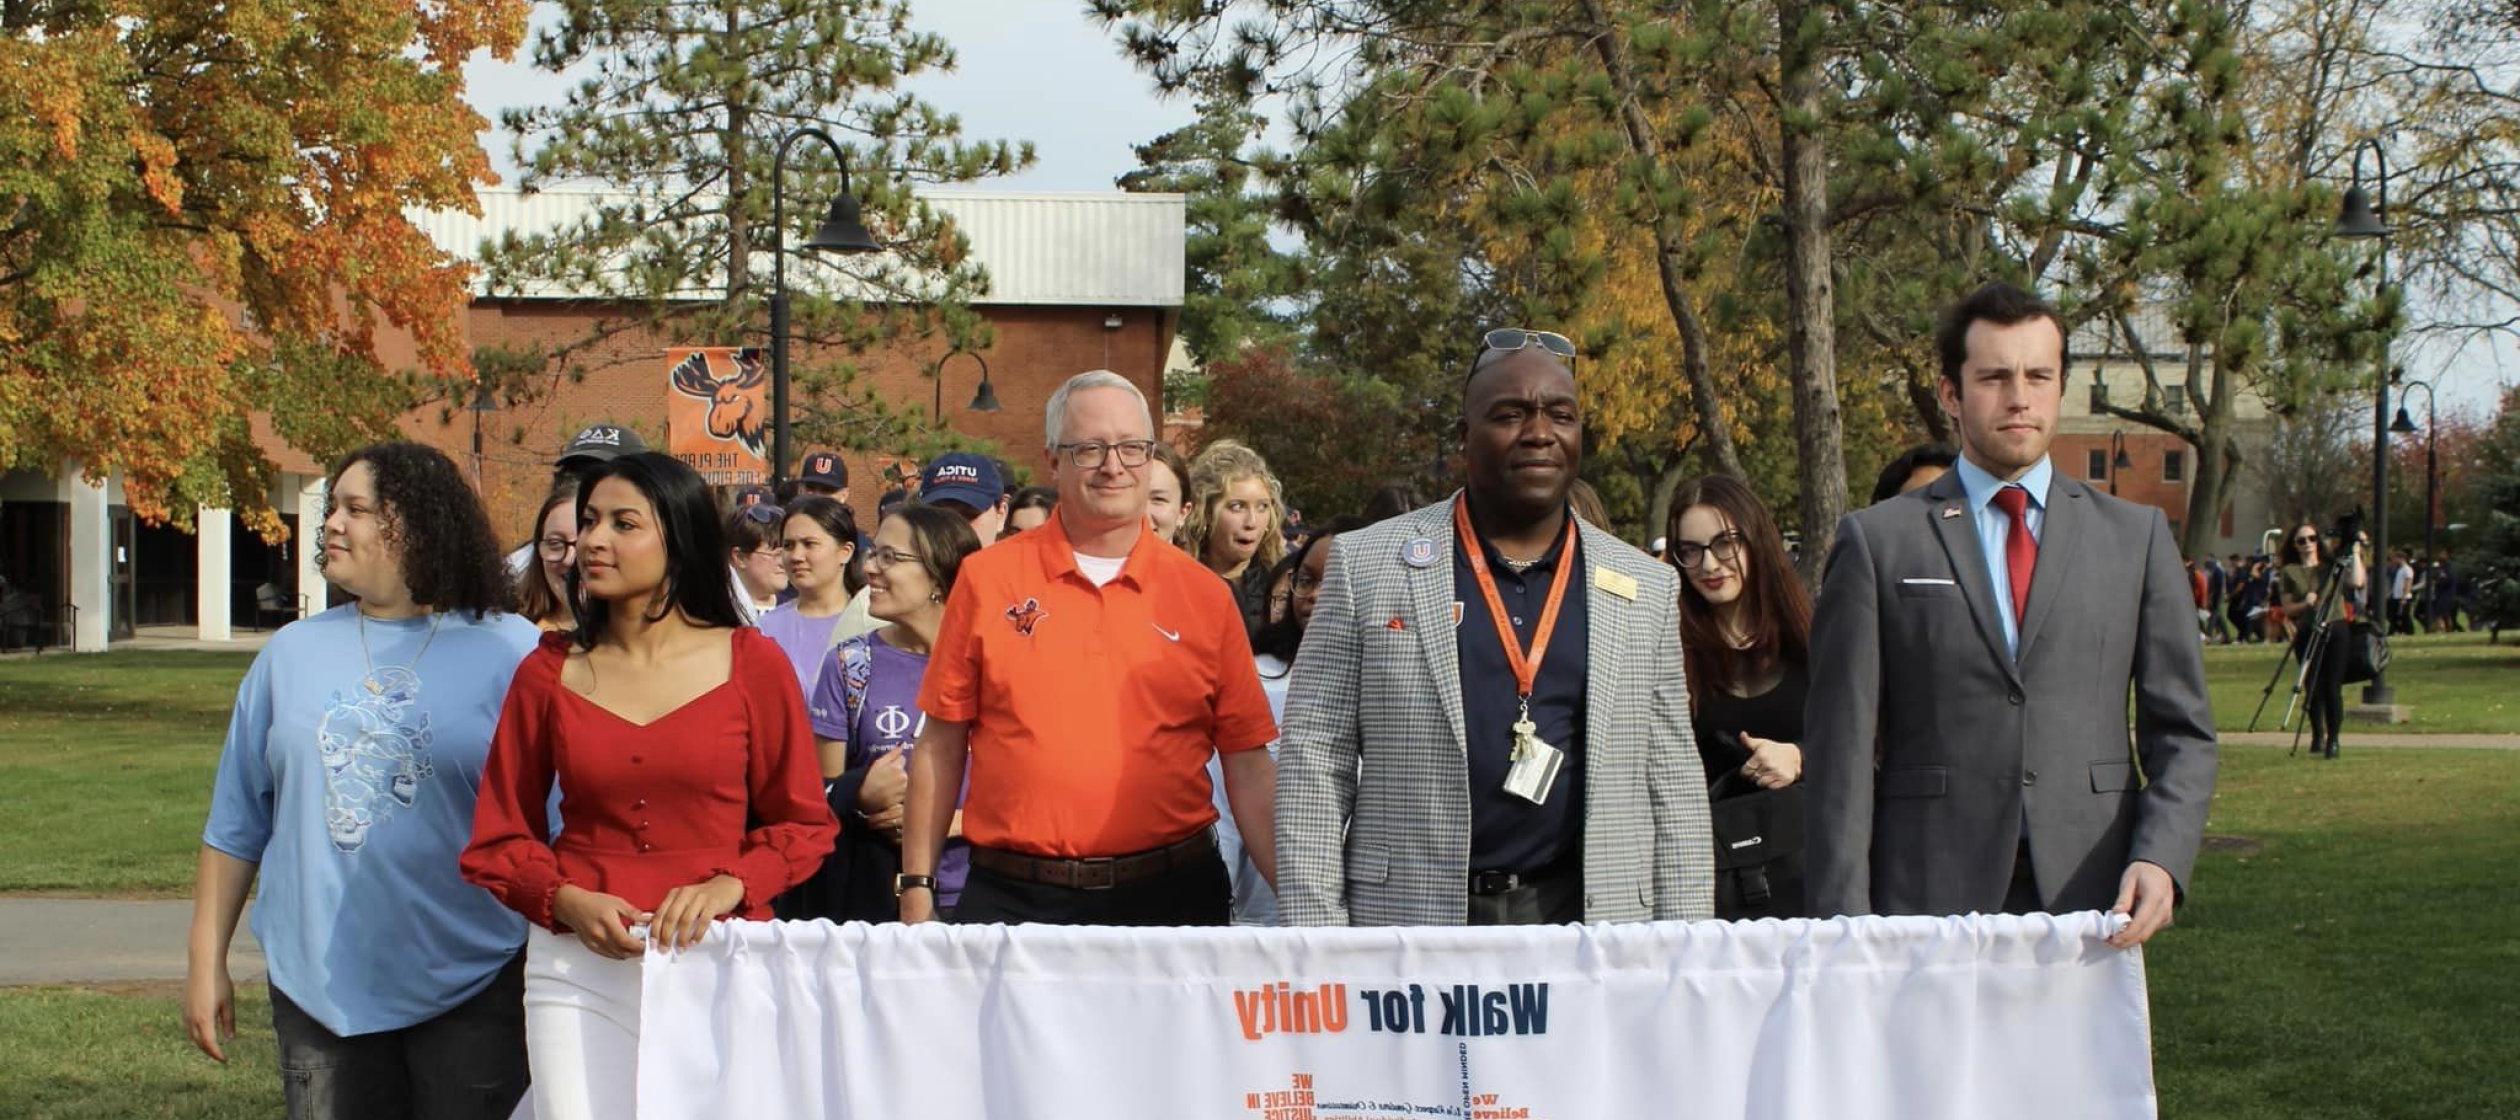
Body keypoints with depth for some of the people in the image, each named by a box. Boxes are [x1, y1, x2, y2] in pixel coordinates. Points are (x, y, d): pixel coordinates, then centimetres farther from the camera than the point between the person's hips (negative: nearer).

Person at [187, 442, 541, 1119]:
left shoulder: (509, 652, -2)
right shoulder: (292, 653, 9)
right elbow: (236, 826, 13)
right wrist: (206, 959, 11)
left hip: (472, 987, -3)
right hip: (318, 984, 3)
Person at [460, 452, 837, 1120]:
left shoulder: (751, 663, 1)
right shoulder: (550, 672, 6)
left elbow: (803, 823, 4)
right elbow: (500, 836, 10)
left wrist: (730, 885, -13)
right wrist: (566, 901, -8)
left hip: (719, 961, -1)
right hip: (578, 968, 1)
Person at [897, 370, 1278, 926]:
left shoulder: (1204, 594, 5)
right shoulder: (987, 578, 4)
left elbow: (1248, 766, 4)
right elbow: (941, 746, 7)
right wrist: (917, 889, 2)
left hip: (1169, 899, 1)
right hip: (1014, 901, 0)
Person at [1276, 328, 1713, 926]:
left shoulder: (1648, 590, 10)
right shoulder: (1366, 564, 4)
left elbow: (1674, 788, 11)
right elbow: (1315, 762, 1)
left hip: (1592, 922, 2)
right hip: (1407, 922, -2)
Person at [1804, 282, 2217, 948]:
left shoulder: (2137, 537, 11)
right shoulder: (1878, 542, 5)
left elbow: (2182, 733, 10)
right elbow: (1843, 749, 2)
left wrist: (2160, 860, -8)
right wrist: (1844, 923, -5)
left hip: (2093, 900, 2)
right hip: (1927, 901, -2)